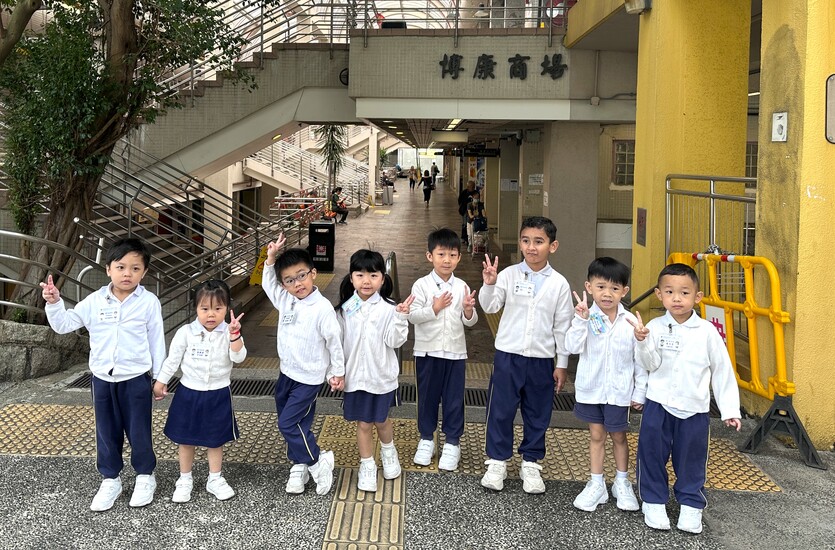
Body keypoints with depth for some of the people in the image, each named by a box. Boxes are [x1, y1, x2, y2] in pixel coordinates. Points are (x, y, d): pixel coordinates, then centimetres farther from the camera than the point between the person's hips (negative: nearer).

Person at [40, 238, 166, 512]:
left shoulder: (149, 302, -8)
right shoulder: (95, 301, -2)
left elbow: (156, 340, -3)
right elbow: (64, 324, 2)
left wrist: (159, 376, -1)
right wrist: (54, 303, -16)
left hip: (136, 379, -3)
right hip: (102, 379, 3)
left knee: (139, 431, 8)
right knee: (107, 432, 13)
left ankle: (145, 476, 27)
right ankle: (110, 480, 28)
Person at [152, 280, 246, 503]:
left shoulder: (229, 333, -9)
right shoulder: (186, 332, -8)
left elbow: (238, 357, -21)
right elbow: (173, 359, 0)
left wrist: (235, 335, -33)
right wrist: (160, 382, 3)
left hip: (218, 395, 0)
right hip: (189, 393, 0)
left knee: (216, 440, 12)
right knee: (186, 439, 12)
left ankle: (215, 479, 28)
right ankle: (185, 479, 28)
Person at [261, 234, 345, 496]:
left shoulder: (322, 307, -20)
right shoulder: (285, 301, -1)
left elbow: (334, 341, -12)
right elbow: (268, 285, 17)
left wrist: (337, 372, -5)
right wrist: (270, 259, 2)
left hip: (309, 378, -7)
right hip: (287, 373, 7)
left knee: (288, 423, -9)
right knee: (298, 423, 14)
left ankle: (318, 462, 7)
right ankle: (300, 466, 29)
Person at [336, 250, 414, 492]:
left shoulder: (388, 308, -11)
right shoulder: (345, 310, -4)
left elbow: (395, 341, -15)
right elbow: (338, 343, 3)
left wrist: (400, 316, -27)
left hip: (382, 375, -1)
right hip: (355, 376, 1)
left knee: (381, 419, 16)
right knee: (363, 423, 10)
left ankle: (388, 451, 45)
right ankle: (367, 466, 27)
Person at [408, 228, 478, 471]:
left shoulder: (462, 287, 2)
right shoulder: (421, 285, -5)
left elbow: (470, 321, 4)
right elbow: (412, 316, -10)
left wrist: (468, 310, -17)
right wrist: (434, 308, -22)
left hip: (455, 351, 1)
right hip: (427, 351, -1)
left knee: (454, 398, 6)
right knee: (427, 396, 10)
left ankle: (452, 443, 18)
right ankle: (426, 439, 25)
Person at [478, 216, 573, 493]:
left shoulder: (559, 283, -2)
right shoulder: (508, 274, -4)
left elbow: (562, 325, 3)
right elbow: (490, 306, -10)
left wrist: (561, 364, 4)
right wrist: (489, 284, -29)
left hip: (542, 359, 1)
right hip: (508, 355, -1)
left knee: (538, 413, 11)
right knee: (501, 410, 6)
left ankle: (530, 463, 26)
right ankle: (497, 462, 21)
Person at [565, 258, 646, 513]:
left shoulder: (630, 322, -9)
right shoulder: (587, 318, -10)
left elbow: (639, 359, -2)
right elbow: (572, 347, -21)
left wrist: (640, 392, 0)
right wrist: (580, 320, -31)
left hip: (619, 392, 0)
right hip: (590, 389, 0)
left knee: (618, 436, 14)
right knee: (596, 435, 13)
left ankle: (622, 483, 32)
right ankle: (596, 485, 24)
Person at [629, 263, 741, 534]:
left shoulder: (707, 332, -4)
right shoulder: (655, 327, -4)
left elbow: (722, 371, 1)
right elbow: (650, 365, -9)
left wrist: (730, 409, 0)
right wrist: (643, 342, -27)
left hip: (694, 409, 0)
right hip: (658, 405, 0)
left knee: (691, 460, 9)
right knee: (652, 455, 6)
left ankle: (691, 505, 24)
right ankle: (654, 502, 21)